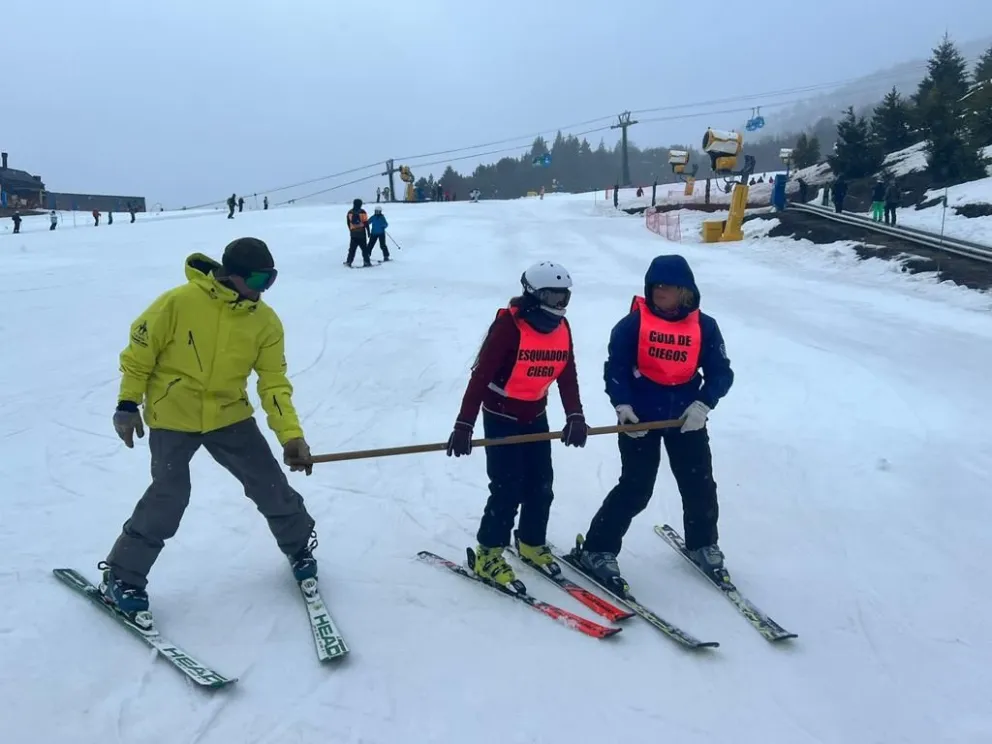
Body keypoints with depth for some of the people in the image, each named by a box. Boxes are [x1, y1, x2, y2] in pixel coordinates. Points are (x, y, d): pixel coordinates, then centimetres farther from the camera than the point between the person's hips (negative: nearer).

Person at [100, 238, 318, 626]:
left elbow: (274, 383, -8)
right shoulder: (179, 302, -20)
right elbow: (139, 350, -8)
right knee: (168, 498, -9)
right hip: (172, 417, -3)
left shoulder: (266, 322, -9)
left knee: (270, 484, 4)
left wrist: (291, 435, -18)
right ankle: (121, 576, 12)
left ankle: (299, 546, 31)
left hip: (229, 416, 4)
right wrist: (128, 404, -6)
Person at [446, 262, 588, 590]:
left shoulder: (561, 328, -3)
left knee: (541, 485, 11)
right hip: (501, 415, -6)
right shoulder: (508, 325, -23)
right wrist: (464, 425, -27)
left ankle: (532, 543, 33)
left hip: (536, 415, 7)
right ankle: (488, 555, 9)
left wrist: (575, 416, -17)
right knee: (508, 489, -8)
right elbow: (480, 376, -24)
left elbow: (567, 375, -3)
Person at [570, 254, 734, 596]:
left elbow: (721, 373, -1)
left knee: (700, 486, 12)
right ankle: (597, 551, 8)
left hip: (686, 418, 4)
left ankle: (703, 545, 37)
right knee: (635, 489, -5)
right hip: (641, 418, -3)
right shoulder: (634, 322, -8)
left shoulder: (704, 326, -1)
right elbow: (615, 367, -7)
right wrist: (622, 404, -19)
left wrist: (704, 403, -15)